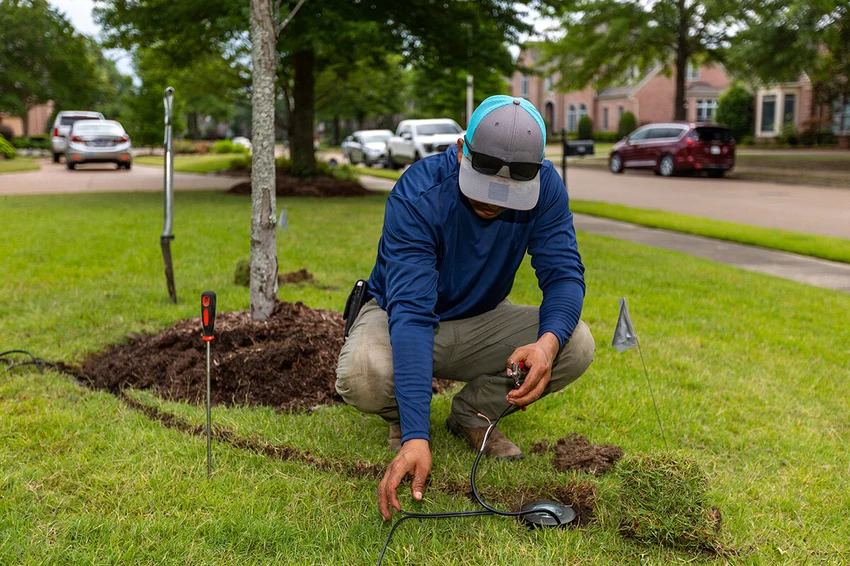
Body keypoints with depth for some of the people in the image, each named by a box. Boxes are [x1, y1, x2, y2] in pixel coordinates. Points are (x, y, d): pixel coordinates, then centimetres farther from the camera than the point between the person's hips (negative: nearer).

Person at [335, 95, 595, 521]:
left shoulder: (544, 187, -19)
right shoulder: (418, 195, -33)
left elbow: (563, 274, -19)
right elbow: (410, 311, -40)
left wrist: (548, 341, -45)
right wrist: (415, 438, -49)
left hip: (481, 320, 4)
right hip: (394, 316, -3)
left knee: (576, 345, -22)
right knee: (363, 375, -37)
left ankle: (474, 414, 4)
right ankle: (401, 421, 2)